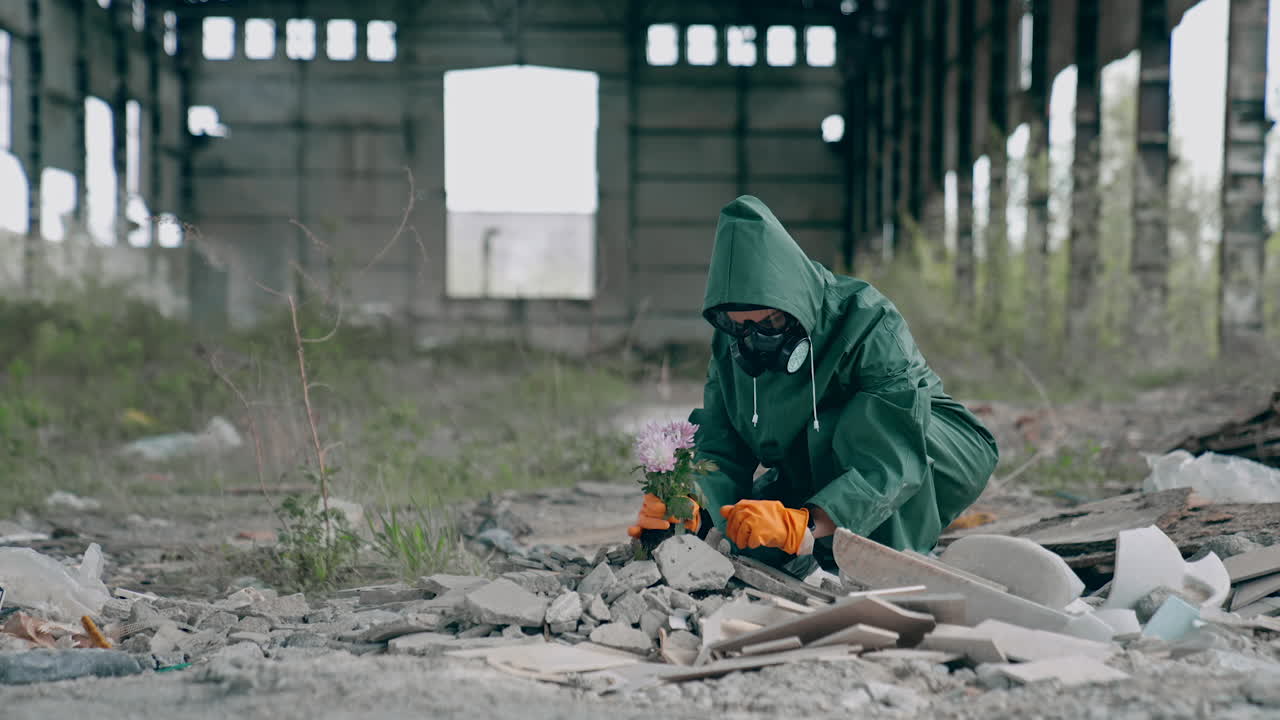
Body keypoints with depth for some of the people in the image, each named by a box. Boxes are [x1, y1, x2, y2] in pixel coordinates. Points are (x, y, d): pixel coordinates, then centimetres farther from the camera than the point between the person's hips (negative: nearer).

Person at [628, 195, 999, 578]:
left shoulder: (871, 324, -31)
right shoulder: (730, 343, -12)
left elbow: (895, 457, -40)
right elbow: (721, 450, -16)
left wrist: (804, 523, -54)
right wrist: (693, 510, -39)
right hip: (824, 473, 6)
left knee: (842, 428, -35)